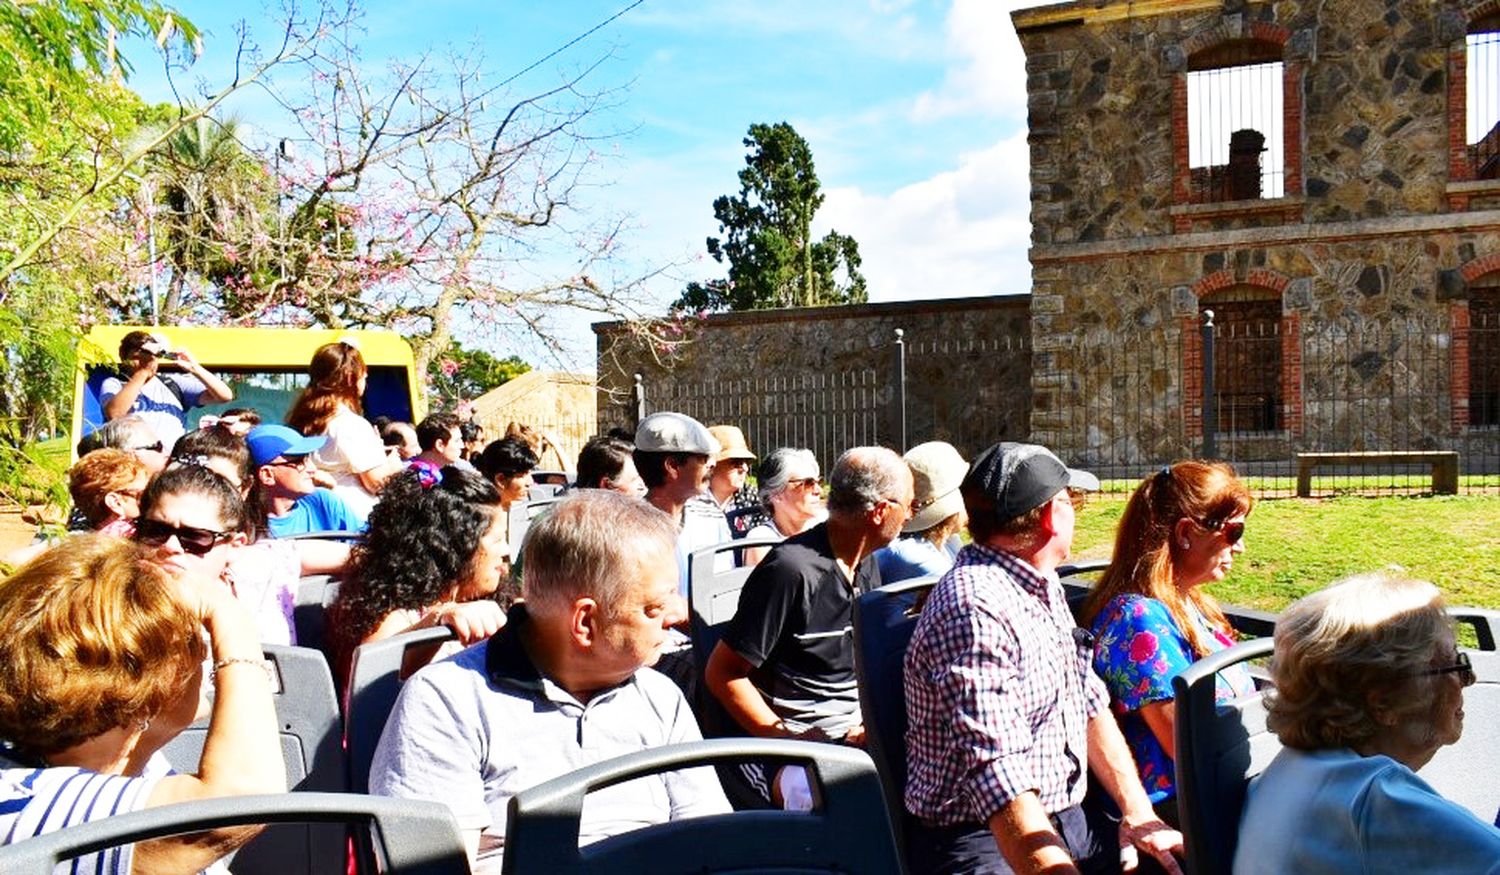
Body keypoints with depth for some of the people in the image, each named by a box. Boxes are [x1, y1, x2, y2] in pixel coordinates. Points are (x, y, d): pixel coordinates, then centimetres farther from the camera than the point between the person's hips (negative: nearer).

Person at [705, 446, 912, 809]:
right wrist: (785, 739, -19)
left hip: (855, 728, 9)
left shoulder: (867, 564, 12)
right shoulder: (792, 569, -16)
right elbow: (722, 673, -13)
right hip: (795, 735, -9)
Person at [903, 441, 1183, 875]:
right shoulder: (976, 610, -21)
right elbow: (999, 778, -29)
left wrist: (1138, 814, 4)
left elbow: (1090, 705, 15)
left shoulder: (1044, 586, 10)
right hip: (980, 839, -9)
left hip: (1067, 821, 9)